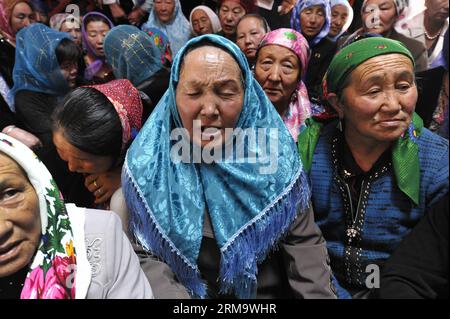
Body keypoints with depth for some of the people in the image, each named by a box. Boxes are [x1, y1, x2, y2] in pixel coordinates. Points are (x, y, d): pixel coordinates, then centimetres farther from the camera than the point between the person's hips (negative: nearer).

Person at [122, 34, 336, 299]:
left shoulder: (276, 157, -7)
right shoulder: (147, 166, -7)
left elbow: (305, 245, -6)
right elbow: (145, 255, -6)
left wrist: (320, 295, -18)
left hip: (269, 291, 1)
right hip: (184, 292, 0)